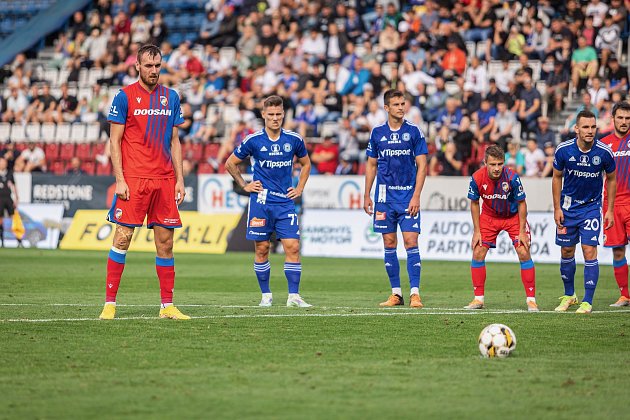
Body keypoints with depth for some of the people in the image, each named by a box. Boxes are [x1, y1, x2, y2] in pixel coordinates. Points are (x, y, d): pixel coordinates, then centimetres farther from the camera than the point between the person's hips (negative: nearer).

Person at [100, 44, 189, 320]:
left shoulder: (171, 98, 12)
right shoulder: (124, 97, 0)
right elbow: (115, 141, -1)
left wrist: (179, 179, 9)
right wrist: (120, 180, -9)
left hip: (164, 179, 4)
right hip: (133, 179, -4)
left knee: (165, 242, 4)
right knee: (122, 238, -7)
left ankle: (167, 305, 9)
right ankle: (110, 302, -2)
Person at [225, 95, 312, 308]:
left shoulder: (294, 139, 2)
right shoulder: (253, 140, -3)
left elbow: (306, 164, 21)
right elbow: (230, 163, 10)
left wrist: (299, 188, 11)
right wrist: (245, 185, 5)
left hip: (285, 202, 1)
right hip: (261, 201, -1)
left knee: (292, 246, -8)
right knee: (262, 248, 1)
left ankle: (293, 296, -5)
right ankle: (266, 295, 12)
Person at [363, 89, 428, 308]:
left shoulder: (414, 131, -1)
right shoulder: (377, 132, 6)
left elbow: (422, 165, -2)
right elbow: (371, 165, 12)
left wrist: (416, 196, -10)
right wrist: (366, 195, 8)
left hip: (408, 197, -2)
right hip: (385, 197, 2)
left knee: (411, 242, -10)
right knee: (389, 243, 4)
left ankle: (414, 293, -10)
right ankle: (396, 293, 10)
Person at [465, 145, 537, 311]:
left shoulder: (512, 177, -29)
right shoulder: (477, 178, -23)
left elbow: (521, 204, -16)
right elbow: (474, 203, -5)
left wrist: (522, 231, -16)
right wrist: (477, 231, -7)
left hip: (513, 216, -2)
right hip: (489, 216, 2)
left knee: (524, 253, -12)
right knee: (477, 253, -6)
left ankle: (531, 300, -3)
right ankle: (478, 299, 5)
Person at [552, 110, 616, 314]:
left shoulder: (604, 152, -14)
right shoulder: (563, 150, -13)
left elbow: (611, 179, 2)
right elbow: (557, 177, 1)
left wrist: (610, 210, 0)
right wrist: (557, 208, -2)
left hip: (591, 207, -2)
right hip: (568, 206, 2)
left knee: (589, 251, -11)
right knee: (567, 252, 9)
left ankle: (587, 302, -5)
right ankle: (569, 295, 28)